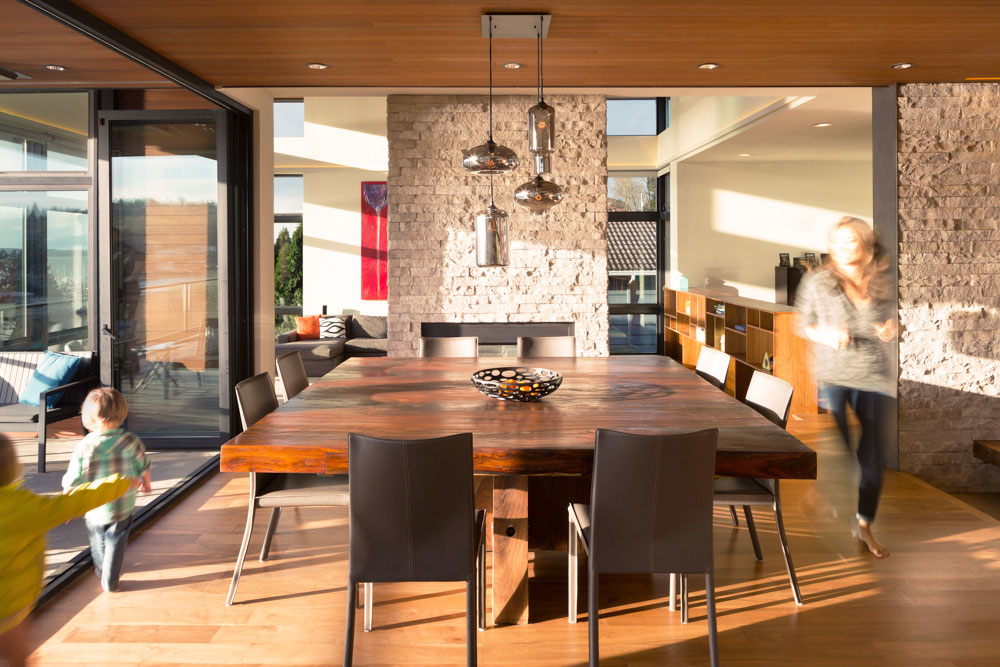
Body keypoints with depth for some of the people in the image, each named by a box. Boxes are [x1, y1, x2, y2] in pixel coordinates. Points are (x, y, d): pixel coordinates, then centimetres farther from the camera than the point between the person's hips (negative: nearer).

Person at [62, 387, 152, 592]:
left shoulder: (85, 446, -20)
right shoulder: (130, 441, -16)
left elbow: (72, 482, -14)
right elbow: (143, 467, -1)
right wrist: (145, 482, 21)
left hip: (95, 508, 0)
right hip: (122, 506, 0)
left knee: (98, 541, 26)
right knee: (116, 543, 16)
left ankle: (101, 570, 48)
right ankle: (110, 581, 21)